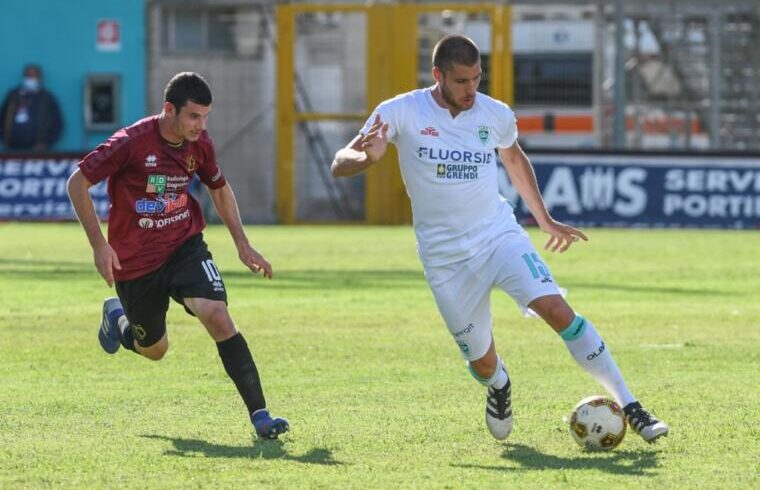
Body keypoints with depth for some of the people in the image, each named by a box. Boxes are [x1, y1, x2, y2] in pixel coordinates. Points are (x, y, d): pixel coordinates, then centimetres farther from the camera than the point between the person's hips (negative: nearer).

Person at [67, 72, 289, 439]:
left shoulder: (200, 144, -4)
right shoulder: (132, 143, -20)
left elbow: (219, 188, 16)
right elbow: (77, 183, -13)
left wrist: (242, 244, 10)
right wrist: (99, 244, -17)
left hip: (185, 247, 3)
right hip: (135, 261, -3)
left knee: (218, 316, -22)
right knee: (154, 350, 12)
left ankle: (259, 414, -23)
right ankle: (117, 317, 48)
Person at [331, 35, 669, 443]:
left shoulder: (496, 115, -1)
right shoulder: (400, 113, -9)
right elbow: (340, 165, -11)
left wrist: (544, 219, 25)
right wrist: (369, 157, -34)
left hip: (499, 236, 1)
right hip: (445, 257, -1)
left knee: (557, 309, -21)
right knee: (482, 362, 4)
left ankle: (629, 406, -18)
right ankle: (499, 387, 44)